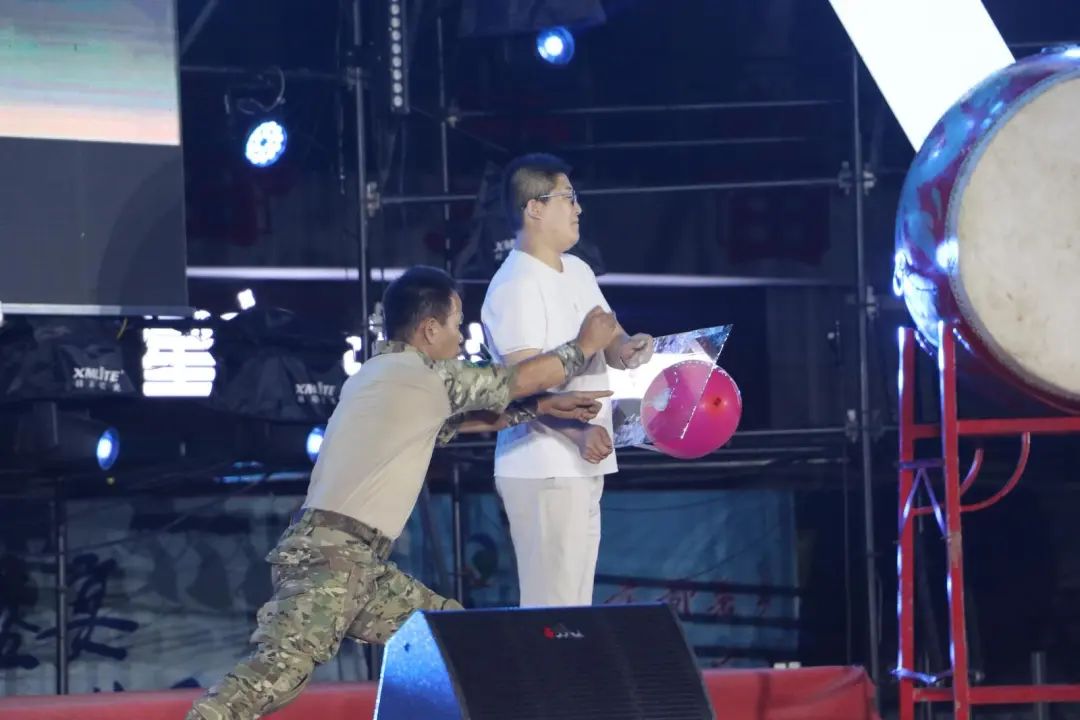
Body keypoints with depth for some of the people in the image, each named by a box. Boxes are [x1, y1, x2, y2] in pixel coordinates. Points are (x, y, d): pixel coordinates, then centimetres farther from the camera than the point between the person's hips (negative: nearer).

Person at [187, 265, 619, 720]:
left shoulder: (381, 376, 21)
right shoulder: (427, 375, -6)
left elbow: (460, 421, 33)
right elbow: (525, 377, 5)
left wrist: (543, 407, 28)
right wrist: (585, 346, 21)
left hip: (358, 562, 10)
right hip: (328, 557, -10)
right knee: (280, 669, -25)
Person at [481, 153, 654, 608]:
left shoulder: (578, 272, 15)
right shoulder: (515, 286, -14)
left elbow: (610, 343, 15)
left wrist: (628, 348, -9)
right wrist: (577, 431, -35)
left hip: (583, 467, 9)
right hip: (542, 471, -9)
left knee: (575, 604, 11)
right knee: (550, 606, -11)